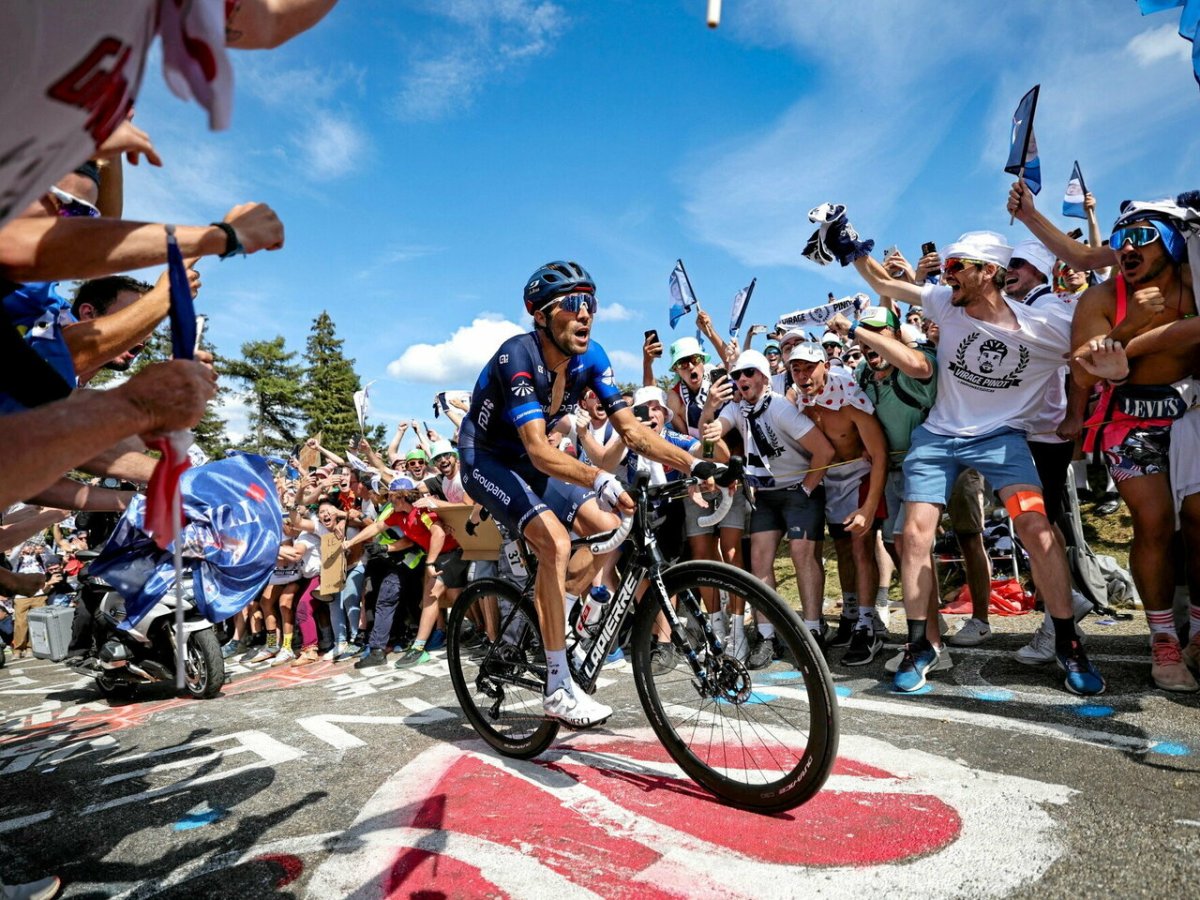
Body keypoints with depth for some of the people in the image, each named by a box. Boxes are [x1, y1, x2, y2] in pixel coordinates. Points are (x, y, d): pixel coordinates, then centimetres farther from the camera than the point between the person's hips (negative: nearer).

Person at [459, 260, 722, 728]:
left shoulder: (590, 356, -10)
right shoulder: (517, 356, -29)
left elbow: (632, 430, -12)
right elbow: (539, 450, -38)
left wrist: (694, 463, -24)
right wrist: (601, 481, -54)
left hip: (529, 460, 7)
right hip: (486, 459, -7)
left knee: (608, 529, -5)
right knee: (555, 542, -26)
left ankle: (545, 599, 18)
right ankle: (558, 689, -17)